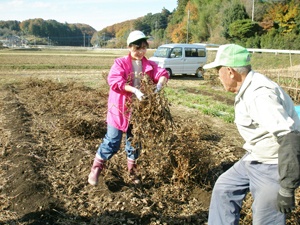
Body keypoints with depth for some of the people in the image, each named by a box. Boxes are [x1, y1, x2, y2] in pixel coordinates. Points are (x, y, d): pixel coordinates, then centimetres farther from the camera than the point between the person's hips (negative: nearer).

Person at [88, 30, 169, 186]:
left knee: (135, 143, 15)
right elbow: (114, 81, -20)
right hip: (119, 109, -4)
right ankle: (96, 169, 18)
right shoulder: (120, 63, -7)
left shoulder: (150, 66, 6)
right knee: (112, 143, 0)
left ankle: (132, 172, 32)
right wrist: (135, 90, -32)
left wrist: (159, 85, -30)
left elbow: (163, 73, -7)